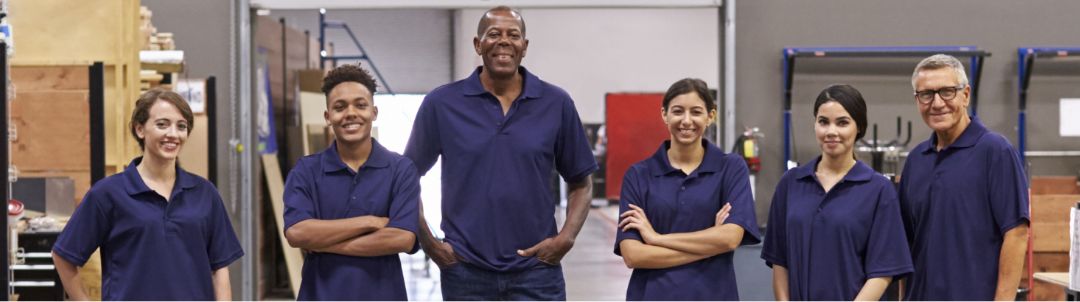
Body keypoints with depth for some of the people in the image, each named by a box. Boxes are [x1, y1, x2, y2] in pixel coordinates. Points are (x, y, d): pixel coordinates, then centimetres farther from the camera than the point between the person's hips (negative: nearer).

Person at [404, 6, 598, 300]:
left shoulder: (556, 104, 0)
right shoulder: (442, 103, -1)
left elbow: (581, 183, 7)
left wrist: (566, 237, -7)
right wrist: (428, 243, -2)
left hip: (537, 269, 0)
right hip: (465, 270, 0)